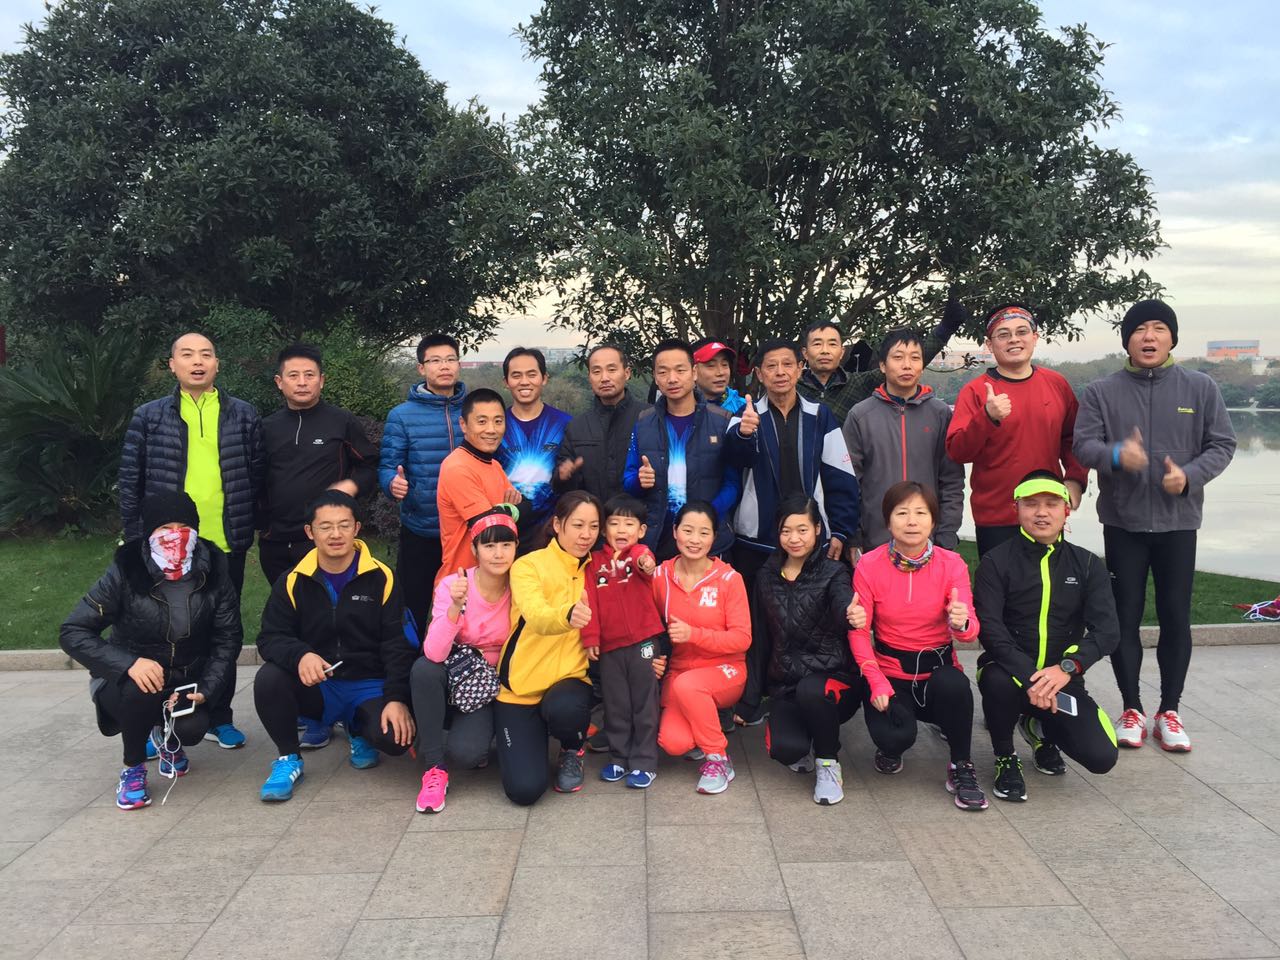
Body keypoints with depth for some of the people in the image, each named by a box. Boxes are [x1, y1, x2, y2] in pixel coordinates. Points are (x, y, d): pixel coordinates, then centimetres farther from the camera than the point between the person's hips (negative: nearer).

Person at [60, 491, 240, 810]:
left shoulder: (213, 572, -13)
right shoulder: (125, 572, -21)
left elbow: (228, 638, -6)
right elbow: (73, 632, -20)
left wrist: (206, 689, -21)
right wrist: (128, 663, -34)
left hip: (185, 680, 2)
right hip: (129, 678, -2)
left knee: (192, 728, -26)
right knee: (140, 691, -35)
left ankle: (169, 741, 16)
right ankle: (133, 768, -4)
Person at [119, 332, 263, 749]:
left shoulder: (243, 415, 4)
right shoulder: (149, 417, 3)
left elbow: (256, 476, 6)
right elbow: (130, 481, 4)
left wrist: (246, 527, 2)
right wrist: (136, 538, 0)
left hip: (226, 545, 1)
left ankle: (220, 718, 22)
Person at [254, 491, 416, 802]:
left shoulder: (381, 578, -5)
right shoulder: (293, 582, 0)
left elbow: (397, 644, -6)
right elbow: (270, 638, -4)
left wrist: (397, 698, -19)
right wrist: (300, 655, -27)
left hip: (369, 686, -1)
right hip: (315, 687, 1)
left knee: (394, 737, -28)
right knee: (268, 679, -29)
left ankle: (358, 729, 12)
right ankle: (288, 758, -2)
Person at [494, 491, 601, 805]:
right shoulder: (529, 565, -10)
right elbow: (536, 616, -30)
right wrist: (568, 615, -52)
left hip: (570, 679, 2)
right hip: (522, 685, -2)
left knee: (564, 708, -35)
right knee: (525, 789, -15)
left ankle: (572, 752, 2)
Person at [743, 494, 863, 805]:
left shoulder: (833, 573, -4)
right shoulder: (766, 576, 8)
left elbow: (843, 608, -28)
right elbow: (761, 639, 13)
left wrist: (851, 614, -53)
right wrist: (751, 696, 13)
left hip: (833, 676, -2)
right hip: (784, 683, 2)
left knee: (811, 690, -38)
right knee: (784, 749, -27)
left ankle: (828, 763, -9)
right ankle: (806, 749, 12)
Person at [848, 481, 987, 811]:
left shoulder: (951, 564, -7)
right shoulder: (869, 565, -8)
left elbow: (969, 629, -16)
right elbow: (859, 631, -6)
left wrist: (962, 623, -40)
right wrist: (876, 681, -17)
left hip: (938, 667, 1)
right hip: (890, 670, 0)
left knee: (954, 684, -36)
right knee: (895, 736, -28)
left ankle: (961, 768, -9)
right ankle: (890, 748, 13)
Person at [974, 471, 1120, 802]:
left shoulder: (1087, 565, 6)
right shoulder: (996, 562, -3)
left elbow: (1107, 629, -7)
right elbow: (990, 628, -14)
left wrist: (1067, 667, -26)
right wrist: (1028, 677, -29)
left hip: (1061, 679, 2)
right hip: (1010, 671, -2)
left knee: (1101, 757, -18)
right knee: (999, 681, -37)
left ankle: (1041, 728, 18)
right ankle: (1005, 758, -5)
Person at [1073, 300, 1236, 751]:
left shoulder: (1201, 388, 3)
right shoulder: (1101, 392, 1)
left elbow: (1223, 444, 3)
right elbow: (1083, 445, -7)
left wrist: (1190, 475, -15)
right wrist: (1116, 455, -29)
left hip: (1178, 521, 1)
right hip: (1122, 522, 0)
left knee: (1176, 617, 5)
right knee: (1125, 617, 5)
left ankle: (1169, 710, 20)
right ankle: (1132, 709, 18)